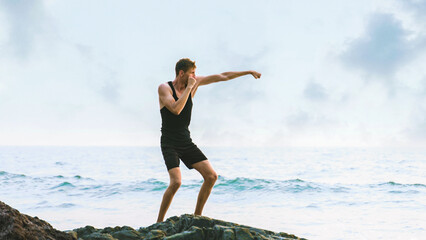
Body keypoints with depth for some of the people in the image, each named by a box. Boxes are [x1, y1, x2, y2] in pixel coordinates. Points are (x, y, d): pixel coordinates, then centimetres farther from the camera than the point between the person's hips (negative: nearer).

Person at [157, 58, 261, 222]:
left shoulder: (194, 82, 5)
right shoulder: (164, 88, -10)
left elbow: (223, 77, 12)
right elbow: (176, 109, -29)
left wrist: (248, 72, 16)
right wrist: (189, 87, -20)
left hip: (186, 142, 6)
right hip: (169, 144, -6)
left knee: (211, 176, -3)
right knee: (176, 182, -24)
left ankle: (196, 217, 11)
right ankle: (159, 222, -9)